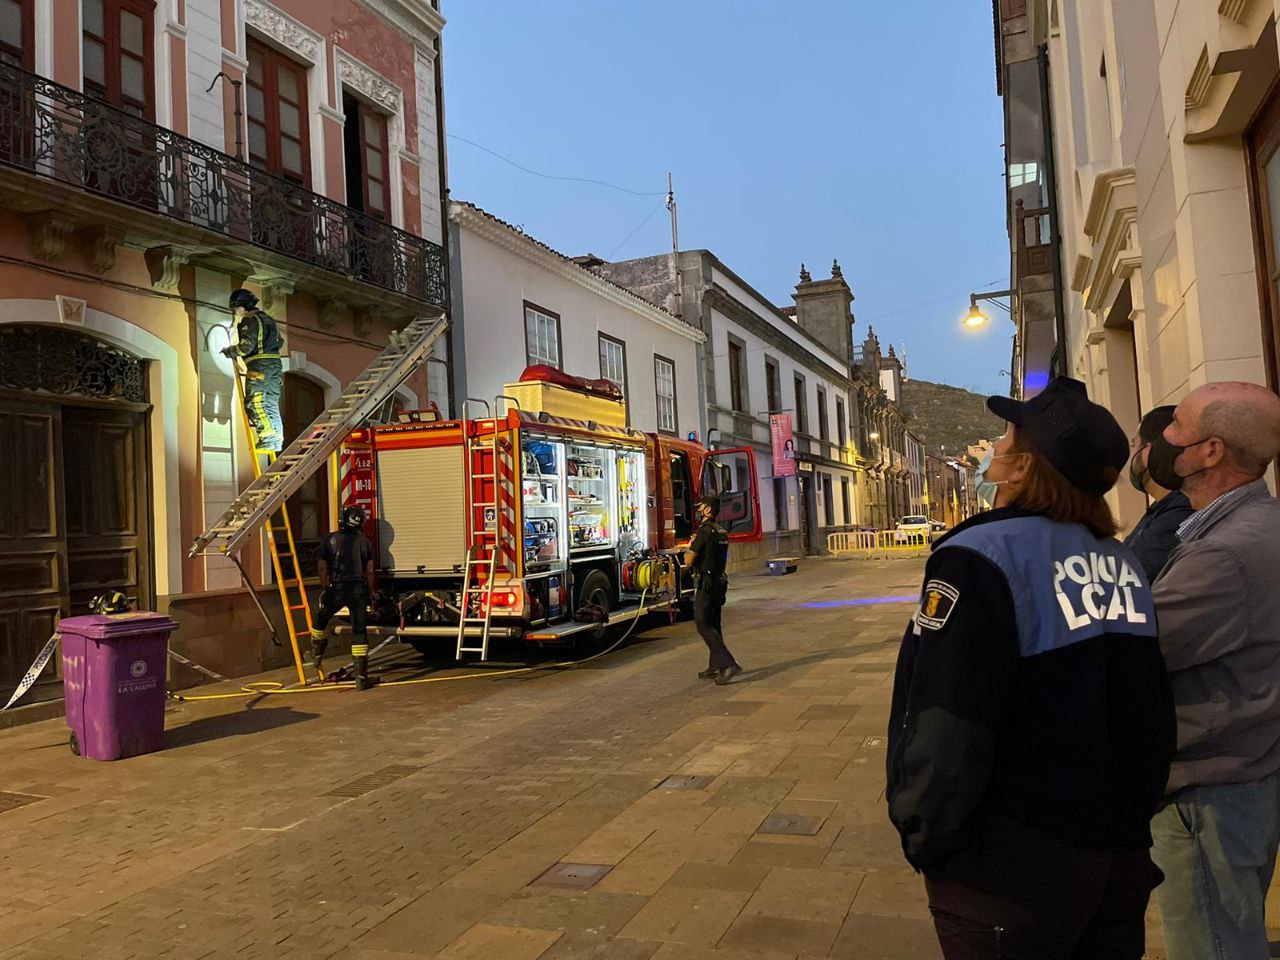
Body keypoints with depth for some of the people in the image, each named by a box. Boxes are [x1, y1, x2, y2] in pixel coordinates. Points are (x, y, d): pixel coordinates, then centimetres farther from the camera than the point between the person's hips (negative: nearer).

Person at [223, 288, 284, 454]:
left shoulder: (249, 320, -6)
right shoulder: (267, 318, 22)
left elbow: (246, 346, -14)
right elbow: (280, 342, 25)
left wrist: (229, 351, 0)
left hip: (259, 365, -9)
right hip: (276, 364, 9)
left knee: (255, 402, -11)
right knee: (271, 404, 9)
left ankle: (268, 437, -20)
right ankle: (277, 440, 6)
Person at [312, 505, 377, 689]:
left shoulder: (330, 539, 0)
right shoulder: (365, 542, 4)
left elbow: (323, 568, 2)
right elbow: (369, 572, 4)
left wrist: (325, 589, 14)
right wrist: (370, 594, 15)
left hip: (337, 588, -1)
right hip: (359, 590, 1)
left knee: (320, 620, 26)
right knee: (359, 631, 4)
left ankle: (316, 657, 43)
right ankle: (361, 678, 2)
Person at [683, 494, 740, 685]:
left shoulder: (704, 530, -16)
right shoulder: (722, 532, 12)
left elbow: (688, 561, -15)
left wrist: (689, 547, 4)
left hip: (706, 583, -9)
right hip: (720, 581, 9)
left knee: (704, 625, -7)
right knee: (714, 625, 15)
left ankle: (728, 664, -16)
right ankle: (715, 667, 20)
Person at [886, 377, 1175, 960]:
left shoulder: (982, 557, -20)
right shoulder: (1122, 563, 3)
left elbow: (946, 727, -24)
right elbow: (1153, 708, 12)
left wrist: (925, 838, -11)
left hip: (1014, 866, -7)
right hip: (1123, 849, 7)